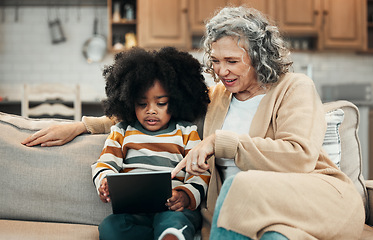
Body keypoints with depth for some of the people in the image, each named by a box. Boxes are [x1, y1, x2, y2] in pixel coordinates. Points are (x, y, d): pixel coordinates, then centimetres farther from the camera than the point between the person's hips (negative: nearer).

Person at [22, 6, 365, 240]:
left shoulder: (295, 89, 1)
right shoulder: (214, 97, 16)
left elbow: (299, 157, -16)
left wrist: (220, 141, -16)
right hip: (245, 210, 3)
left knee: (241, 184, -33)